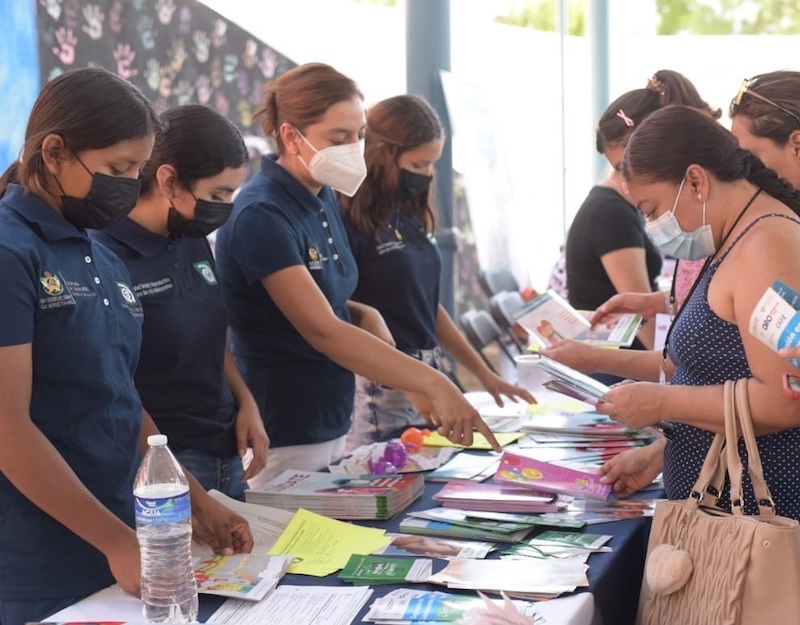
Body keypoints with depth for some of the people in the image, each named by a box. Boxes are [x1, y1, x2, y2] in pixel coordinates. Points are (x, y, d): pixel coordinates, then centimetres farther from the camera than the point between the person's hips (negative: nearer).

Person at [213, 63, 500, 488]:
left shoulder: (323, 199, 6)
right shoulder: (262, 215, -20)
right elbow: (320, 329, -27)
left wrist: (366, 317, -3)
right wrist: (431, 383, -35)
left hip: (333, 426, 8)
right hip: (283, 439, -8)